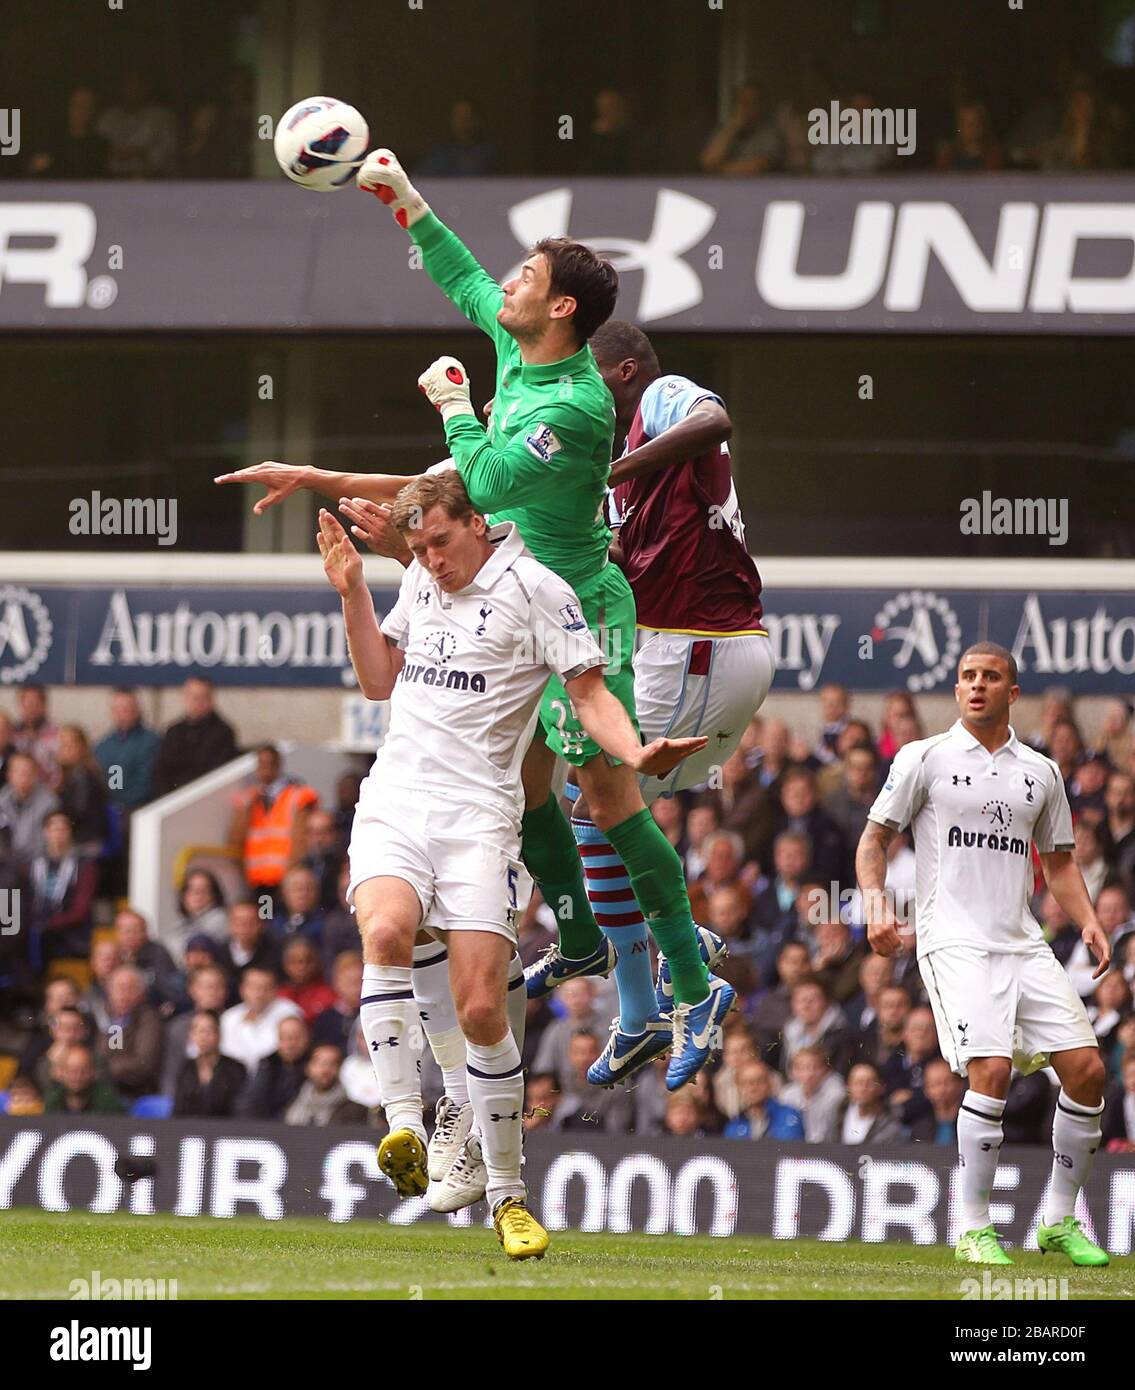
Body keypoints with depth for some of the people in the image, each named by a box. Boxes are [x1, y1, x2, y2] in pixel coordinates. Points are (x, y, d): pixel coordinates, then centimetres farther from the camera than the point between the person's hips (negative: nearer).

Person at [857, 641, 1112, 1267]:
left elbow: (1058, 862, 22)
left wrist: (1088, 922, 5)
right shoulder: (924, 758, 3)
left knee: (1086, 1070, -5)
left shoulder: (1041, 771, 15)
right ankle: (974, 1230, -11)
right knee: (991, 1070, -22)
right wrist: (876, 906, -10)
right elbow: (874, 839, 6)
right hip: (954, 943, -5)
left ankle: (1059, 1221, 10)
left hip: (1023, 944, 5)